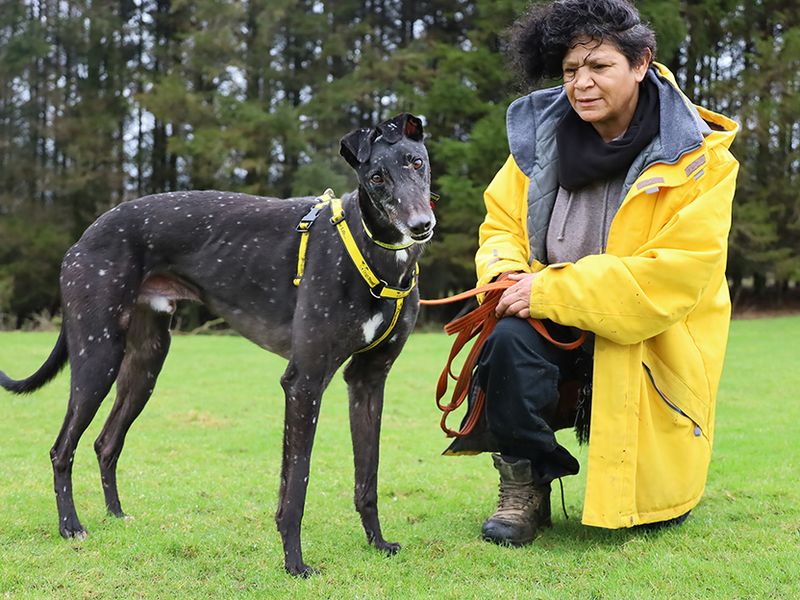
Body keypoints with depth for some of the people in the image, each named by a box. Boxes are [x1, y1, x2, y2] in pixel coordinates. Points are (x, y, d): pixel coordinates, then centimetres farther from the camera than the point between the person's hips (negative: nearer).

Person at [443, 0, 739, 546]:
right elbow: (502, 224, 7)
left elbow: (674, 273, -23)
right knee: (507, 335, -34)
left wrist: (550, 291, -27)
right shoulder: (542, 134, -2)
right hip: (558, 330, 2)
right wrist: (506, 275, -18)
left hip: (650, 342, -2)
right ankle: (525, 487, -12)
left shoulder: (696, 159, -14)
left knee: (649, 512, -1)